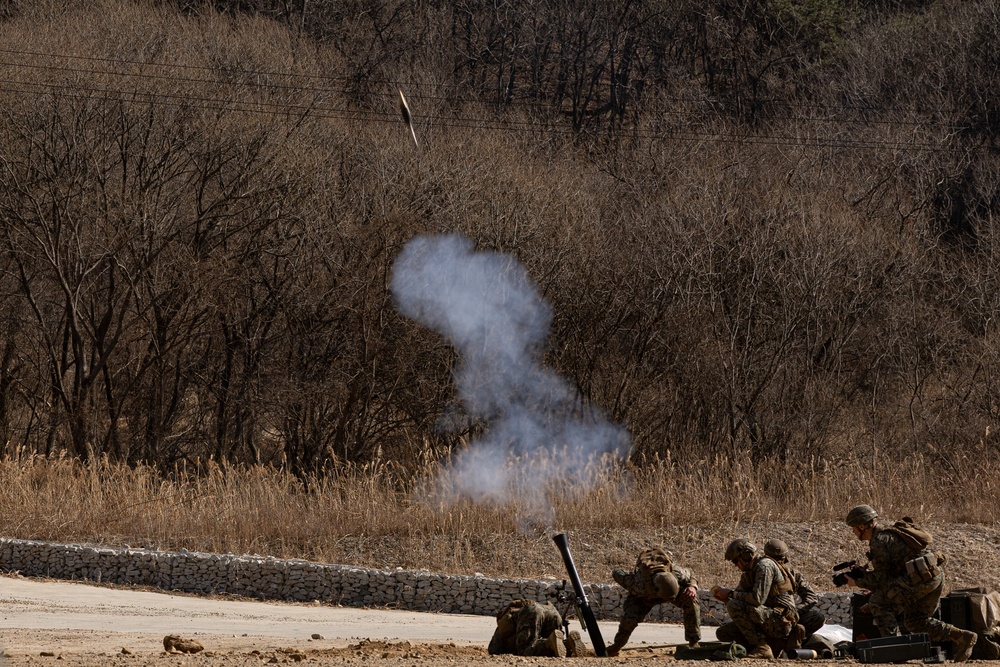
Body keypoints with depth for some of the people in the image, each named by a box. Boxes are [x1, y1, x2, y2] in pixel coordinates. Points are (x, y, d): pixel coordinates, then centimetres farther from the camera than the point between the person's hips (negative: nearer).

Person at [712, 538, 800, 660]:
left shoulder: (764, 566, -13)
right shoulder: (748, 572, 18)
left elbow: (757, 599, -24)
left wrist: (731, 594, -14)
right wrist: (724, 596, -5)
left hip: (780, 618, -10)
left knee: (734, 606, -24)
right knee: (723, 632, 6)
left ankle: (762, 648, -17)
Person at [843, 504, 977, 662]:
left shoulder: (879, 541, -5)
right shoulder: (889, 534, 24)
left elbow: (881, 580, -4)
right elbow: (890, 572, 28)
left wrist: (857, 582, 9)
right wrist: (864, 573, 22)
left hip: (920, 577, -9)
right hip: (936, 576, 9)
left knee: (877, 602, -2)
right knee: (915, 622, 20)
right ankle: (962, 637, 9)